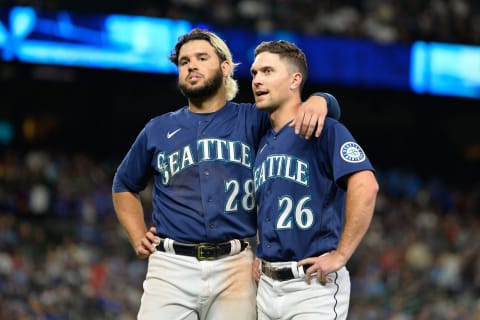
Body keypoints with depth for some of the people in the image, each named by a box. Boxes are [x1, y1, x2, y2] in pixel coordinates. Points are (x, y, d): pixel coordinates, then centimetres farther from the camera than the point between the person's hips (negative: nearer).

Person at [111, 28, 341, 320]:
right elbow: (124, 186, 29)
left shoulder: (252, 120, 10)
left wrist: (318, 100, -18)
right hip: (171, 266, 1)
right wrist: (139, 239, 14)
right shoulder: (158, 130, 15)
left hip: (236, 267, 0)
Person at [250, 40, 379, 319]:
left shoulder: (324, 130, -8)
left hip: (313, 285, -8)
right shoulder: (264, 144, 17)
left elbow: (365, 186, -21)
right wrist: (258, 256, 15)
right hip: (268, 284, 8)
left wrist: (340, 255, -21)